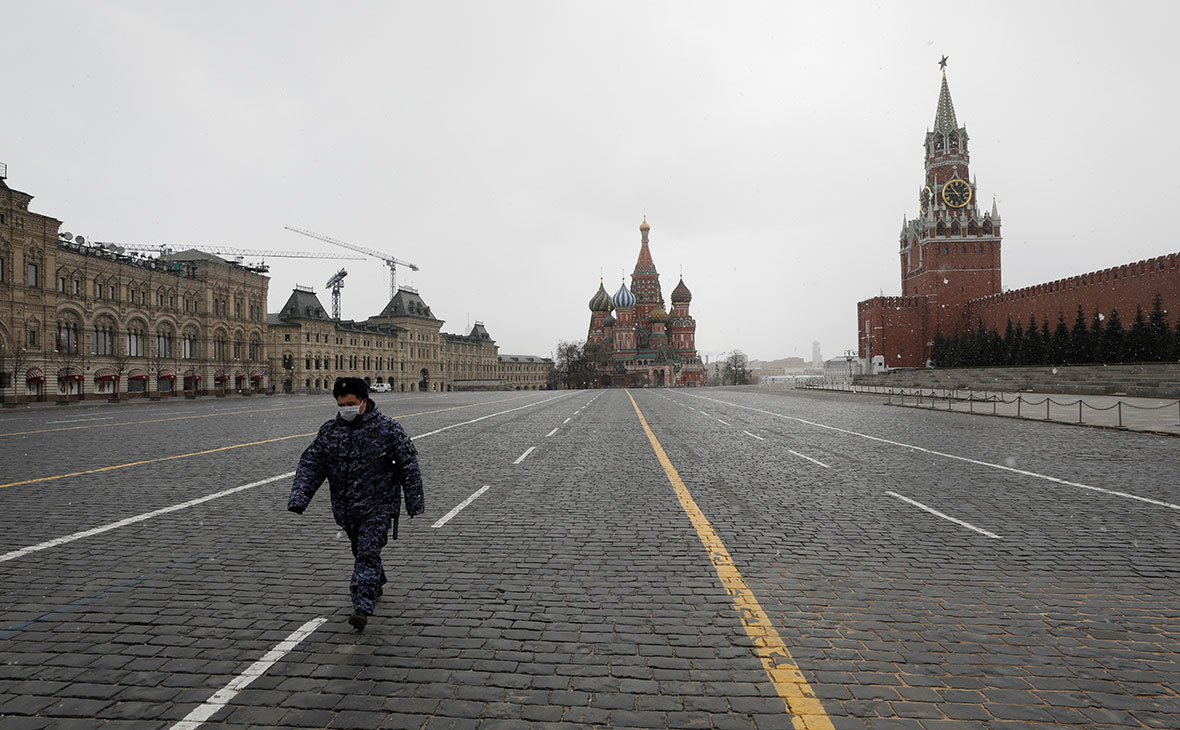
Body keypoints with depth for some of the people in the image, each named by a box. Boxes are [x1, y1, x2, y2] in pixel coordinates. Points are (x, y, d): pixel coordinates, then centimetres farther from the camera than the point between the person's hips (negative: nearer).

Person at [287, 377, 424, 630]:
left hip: (377, 507, -5)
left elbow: (408, 465, -4)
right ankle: (376, 584, 44)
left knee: (368, 553, -14)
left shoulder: (388, 428, -7)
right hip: (346, 508, 5)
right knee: (361, 551, 19)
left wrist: (414, 502, -5)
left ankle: (362, 607, -15)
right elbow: (310, 465, 5)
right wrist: (299, 497, -8)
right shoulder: (329, 431, 4)